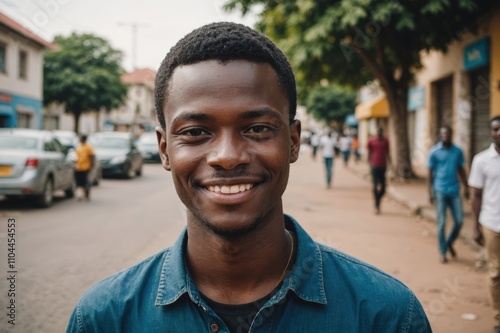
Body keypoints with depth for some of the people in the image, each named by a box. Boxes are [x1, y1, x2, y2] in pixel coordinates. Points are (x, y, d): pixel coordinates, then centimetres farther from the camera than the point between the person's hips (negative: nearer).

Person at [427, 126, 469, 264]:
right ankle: (442, 251, 14)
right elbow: (430, 173, -2)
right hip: (440, 191, -3)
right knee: (442, 223, 0)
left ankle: (450, 243, 29)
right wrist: (430, 192, -6)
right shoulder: (434, 152, -4)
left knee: (459, 220, 3)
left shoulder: (458, 151, 6)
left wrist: (466, 187, 9)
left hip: (454, 191, 3)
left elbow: (461, 170, 14)